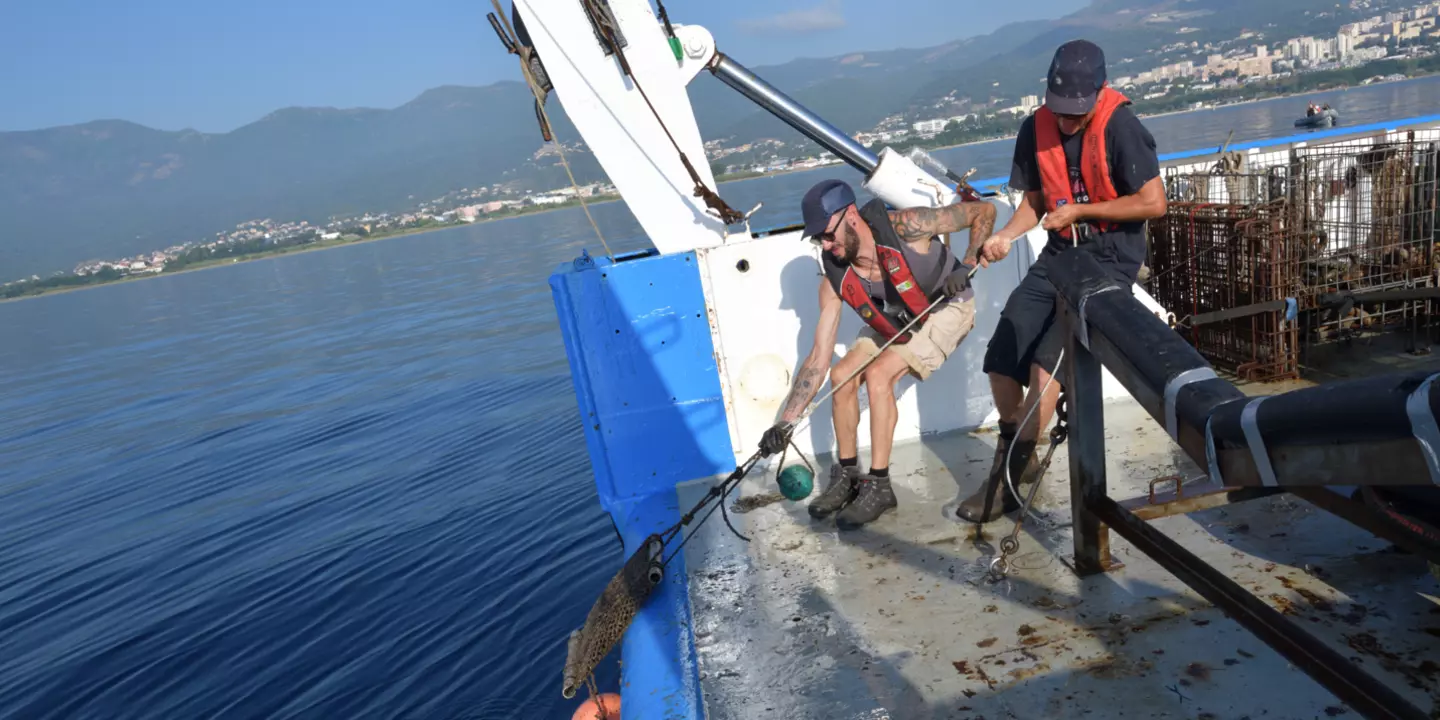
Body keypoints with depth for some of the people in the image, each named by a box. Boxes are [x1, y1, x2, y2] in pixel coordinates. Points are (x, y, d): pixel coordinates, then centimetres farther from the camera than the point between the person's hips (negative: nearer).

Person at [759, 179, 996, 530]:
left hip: (947, 308, -6)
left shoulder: (904, 227, -32)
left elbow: (984, 211, -20)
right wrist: (785, 422, -24)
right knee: (842, 375, -8)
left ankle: (879, 487, -14)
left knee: (878, 374, -24)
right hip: (893, 324, 6)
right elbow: (819, 358, -18)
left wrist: (966, 266, -34)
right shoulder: (836, 280, -18)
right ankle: (847, 476, 10)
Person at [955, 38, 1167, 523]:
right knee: (1000, 360, -4)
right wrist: (1005, 237, -9)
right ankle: (1017, 455, 18)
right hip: (1058, 253, 6)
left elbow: (1154, 203, -15)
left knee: (1047, 360, -21)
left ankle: (1008, 480, -10)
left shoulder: (1119, 127, -15)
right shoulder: (1036, 129, 1)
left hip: (1111, 256, -6)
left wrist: (1079, 210, -15)